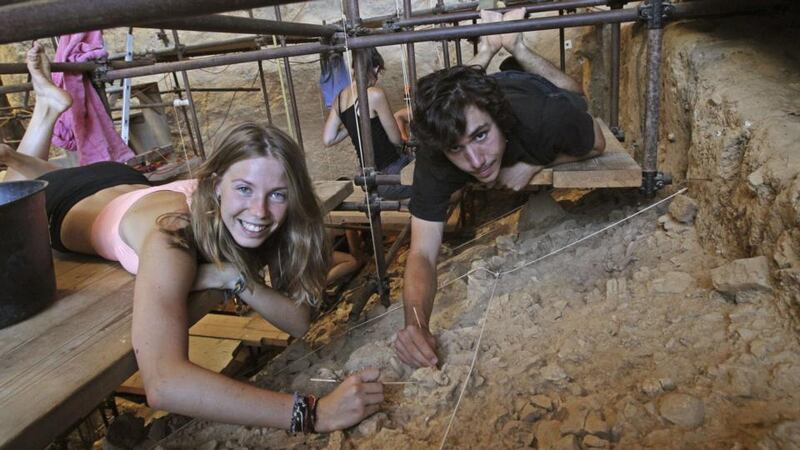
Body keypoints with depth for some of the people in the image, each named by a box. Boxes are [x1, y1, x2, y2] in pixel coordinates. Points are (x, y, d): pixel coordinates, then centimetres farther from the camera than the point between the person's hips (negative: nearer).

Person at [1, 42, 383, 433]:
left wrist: (237, 279, -47)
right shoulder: (171, 236, -48)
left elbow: (300, 320, -31)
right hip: (72, 204, -4)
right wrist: (316, 412, -66)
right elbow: (163, 383, -59)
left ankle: (52, 105, 43)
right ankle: (48, 105, 37)